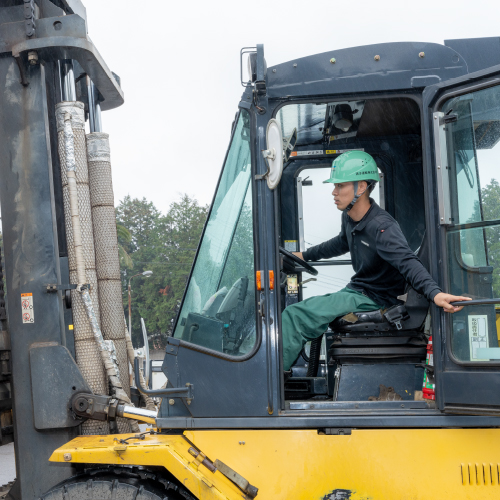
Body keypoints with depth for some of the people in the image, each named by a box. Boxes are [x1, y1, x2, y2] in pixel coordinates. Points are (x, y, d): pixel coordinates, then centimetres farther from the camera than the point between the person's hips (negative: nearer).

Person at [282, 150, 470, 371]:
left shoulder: (381, 227, -25)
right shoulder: (348, 217, 3)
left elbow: (407, 262, -38)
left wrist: (435, 293, -56)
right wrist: (305, 255, 37)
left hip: (375, 299, -9)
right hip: (355, 291, 9)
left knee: (295, 316, -20)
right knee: (292, 314, 6)